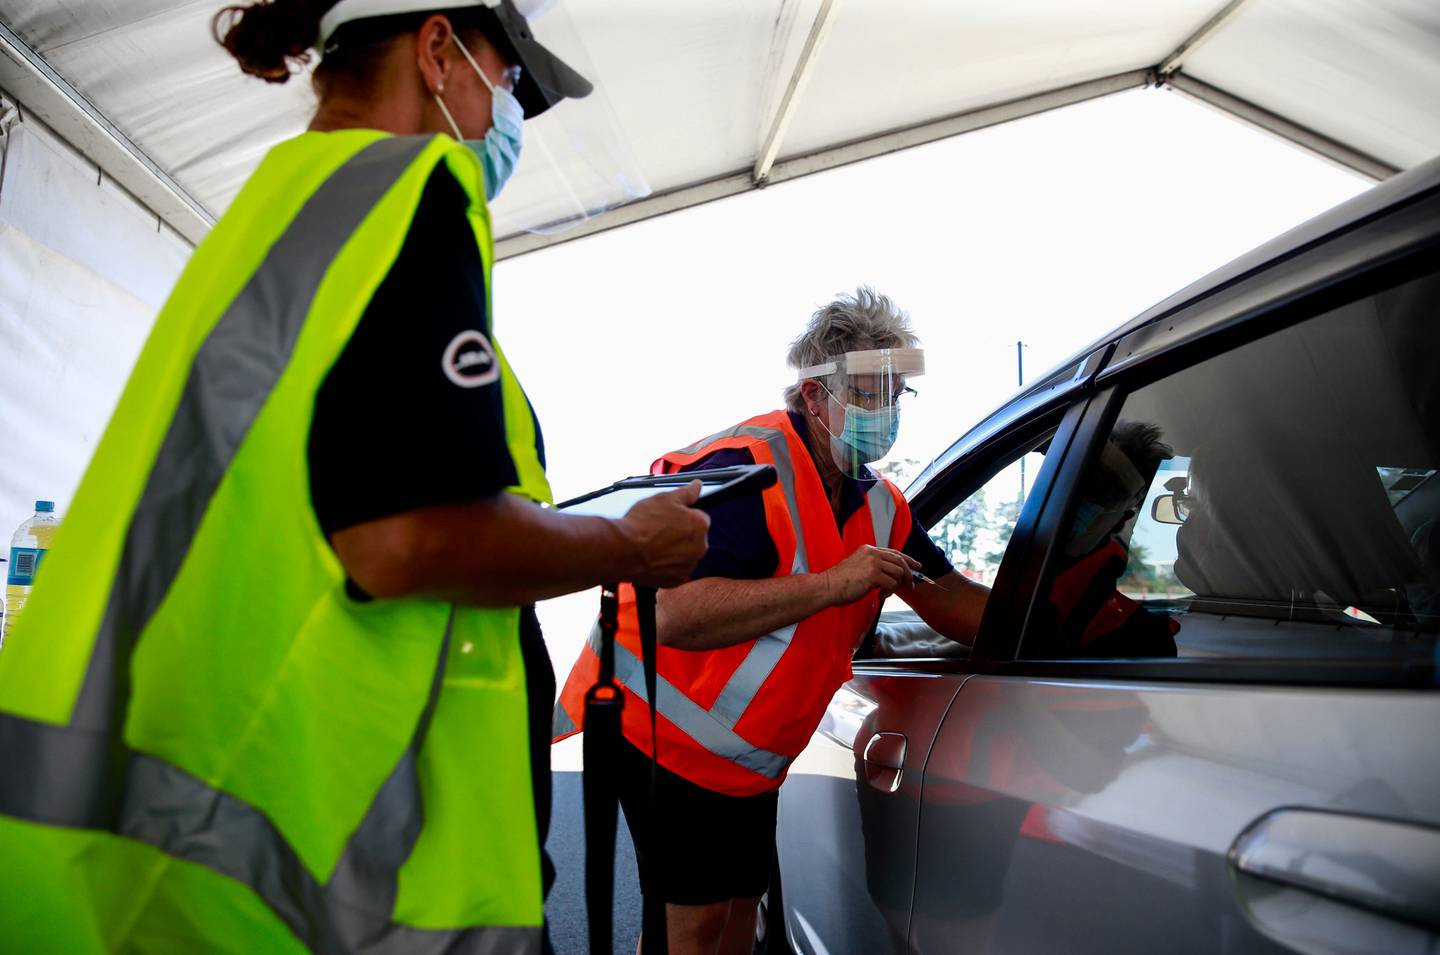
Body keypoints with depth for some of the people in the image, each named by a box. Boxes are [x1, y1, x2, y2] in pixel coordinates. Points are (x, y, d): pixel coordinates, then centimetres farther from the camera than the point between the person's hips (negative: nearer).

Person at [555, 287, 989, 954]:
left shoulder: (879, 506, 4)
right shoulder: (748, 469, -24)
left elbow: (956, 603, 6)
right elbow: (676, 615, -36)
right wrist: (831, 583, -36)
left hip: (749, 756, 8)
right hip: (662, 727, -8)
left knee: (740, 899, 16)